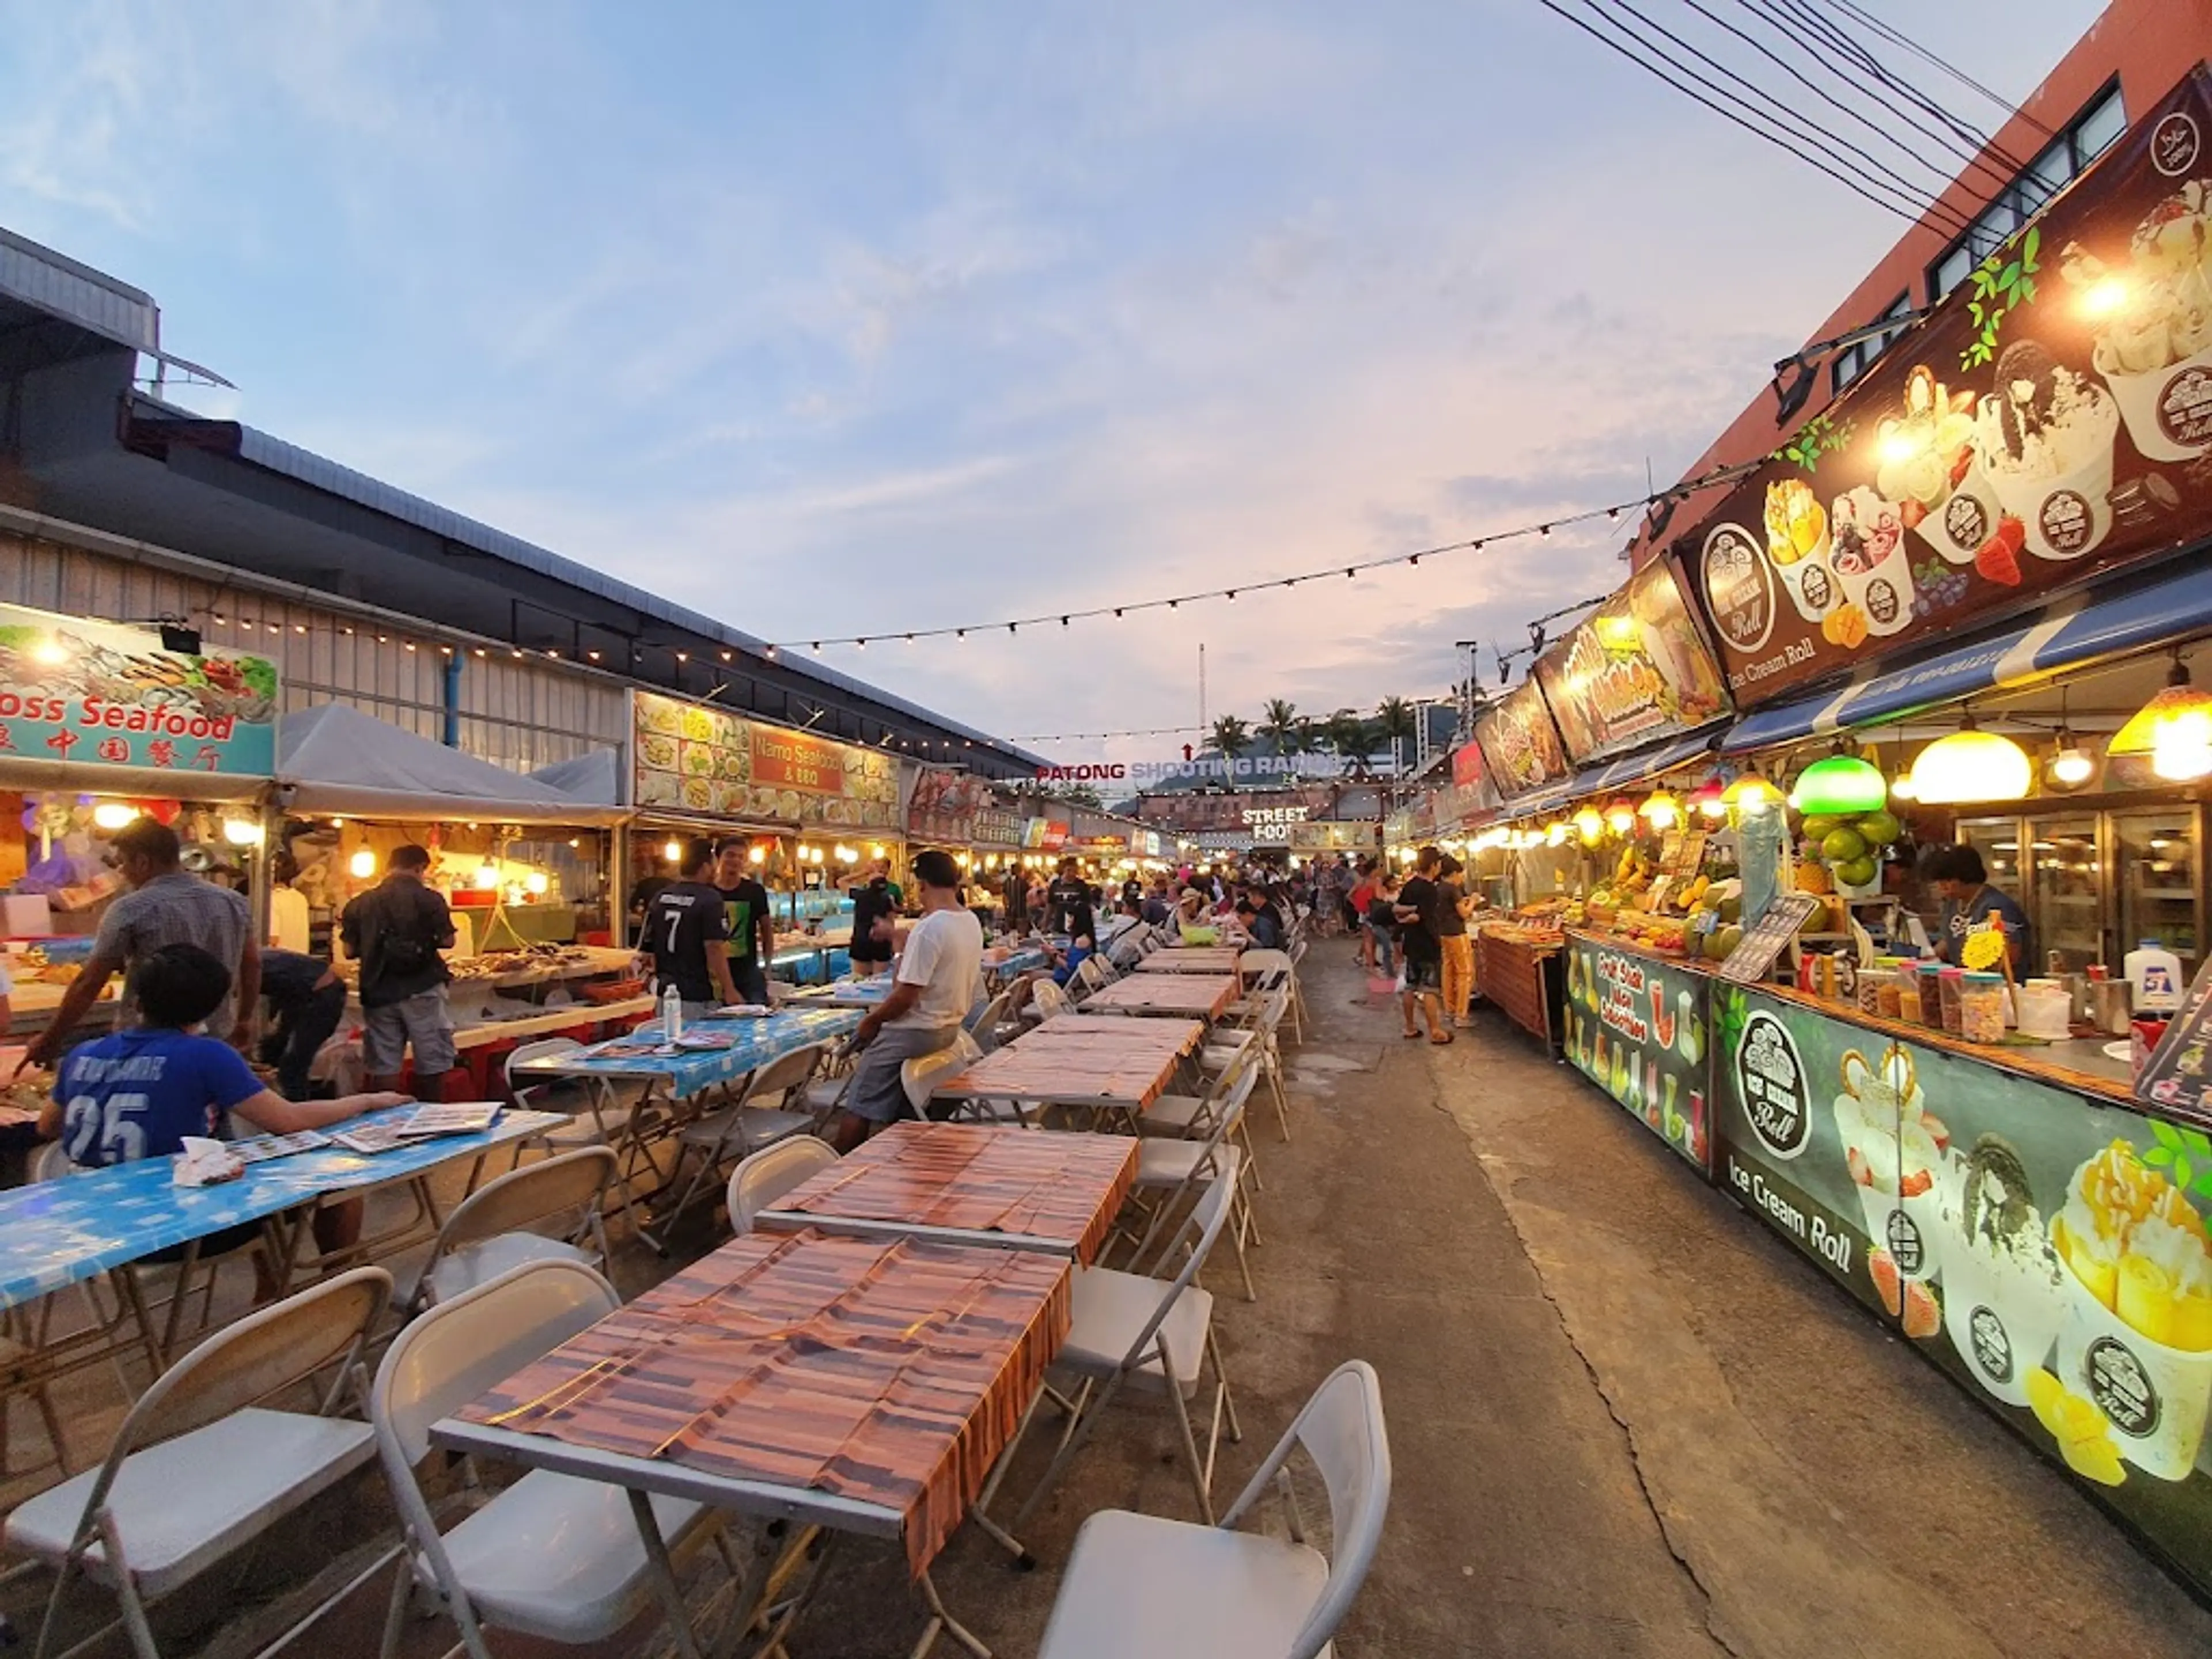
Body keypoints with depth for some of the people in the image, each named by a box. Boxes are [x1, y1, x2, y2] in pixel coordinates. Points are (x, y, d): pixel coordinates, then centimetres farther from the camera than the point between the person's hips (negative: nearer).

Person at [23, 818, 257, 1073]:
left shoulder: (130, 909, -12)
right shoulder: (233, 902, 1)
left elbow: (88, 984, -7)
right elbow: (252, 966, 9)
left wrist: (51, 1040, 5)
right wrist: (244, 1020, 21)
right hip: (216, 1042, 4)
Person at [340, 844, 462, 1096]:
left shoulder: (360, 903, 3)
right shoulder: (429, 898, -8)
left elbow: (350, 951, 5)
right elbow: (447, 941, -6)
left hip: (379, 992, 4)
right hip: (422, 990, -3)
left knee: (384, 1066, 9)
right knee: (431, 1064, 6)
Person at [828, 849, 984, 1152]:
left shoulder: (928, 928, -24)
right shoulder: (972, 923, 2)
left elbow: (906, 995, -23)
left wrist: (871, 1020, -8)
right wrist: (897, 934, 29)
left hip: (917, 1032, -8)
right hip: (950, 1027, 9)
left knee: (858, 1109, 4)